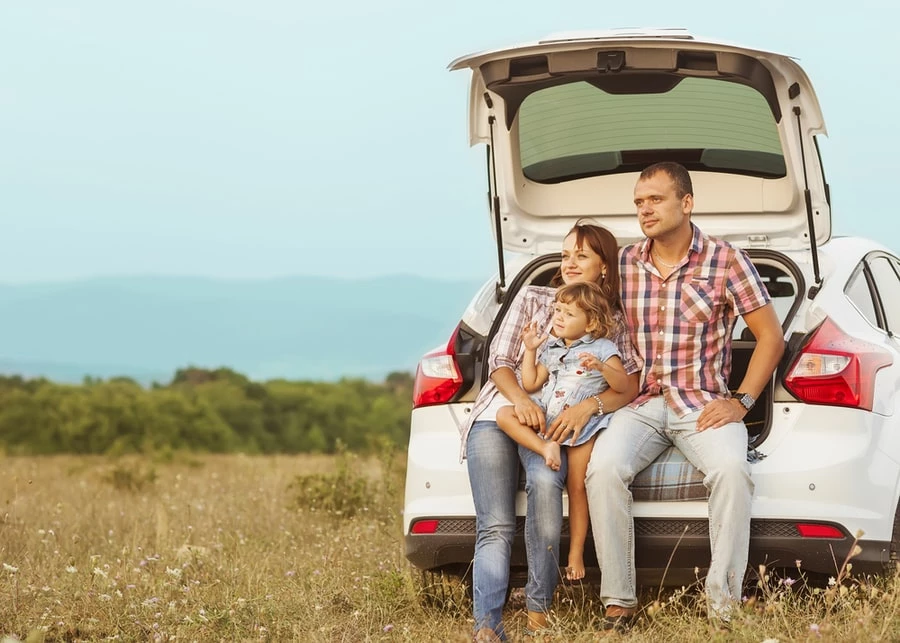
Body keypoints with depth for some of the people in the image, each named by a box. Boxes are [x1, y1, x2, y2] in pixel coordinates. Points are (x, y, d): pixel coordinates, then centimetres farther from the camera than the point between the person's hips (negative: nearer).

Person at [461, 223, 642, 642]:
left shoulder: (615, 321, 15)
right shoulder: (532, 299, 15)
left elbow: (631, 383, 4)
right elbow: (499, 361, 9)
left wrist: (588, 407, -15)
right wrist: (521, 399, -13)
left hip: (552, 423, -1)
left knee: (544, 481, -36)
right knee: (495, 527, -19)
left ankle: (539, 608, -28)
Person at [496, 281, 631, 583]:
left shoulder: (602, 348, 2)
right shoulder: (551, 348, 18)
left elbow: (623, 385, -6)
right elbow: (530, 384, 15)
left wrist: (602, 368, -23)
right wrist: (530, 350, 10)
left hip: (582, 424, -5)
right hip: (545, 418, 5)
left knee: (577, 488, -9)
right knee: (504, 415, -18)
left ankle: (576, 553, -3)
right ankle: (546, 447, -31)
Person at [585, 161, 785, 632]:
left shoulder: (726, 260, -1)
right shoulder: (623, 263, 8)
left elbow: (771, 337, 2)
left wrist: (740, 402, -6)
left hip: (703, 403, -2)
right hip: (640, 402, 2)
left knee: (730, 469, -34)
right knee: (603, 467, -29)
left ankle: (723, 605, -27)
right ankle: (618, 603, -21)